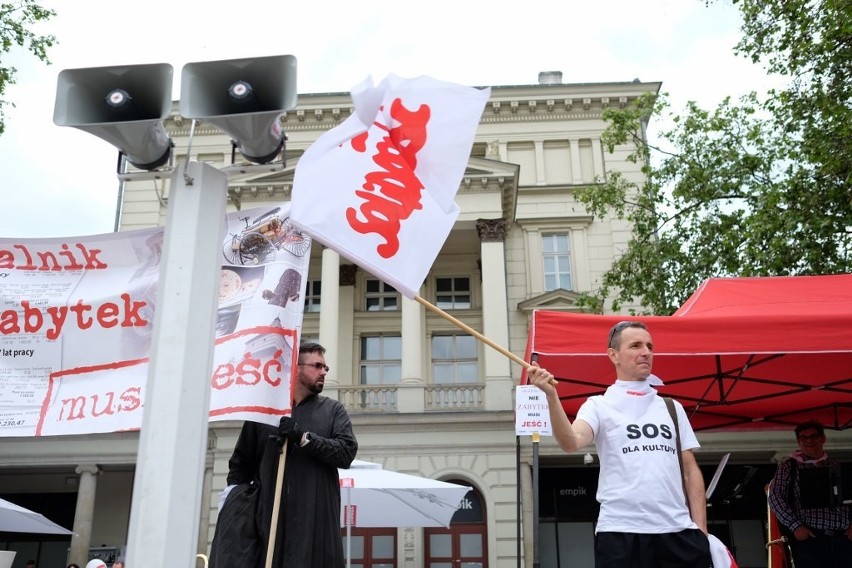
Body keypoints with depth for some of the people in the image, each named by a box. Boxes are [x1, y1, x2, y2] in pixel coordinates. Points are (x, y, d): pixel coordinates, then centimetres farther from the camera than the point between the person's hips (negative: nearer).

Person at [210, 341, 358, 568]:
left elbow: (347, 452, -2)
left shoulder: (333, 411, 12)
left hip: (314, 522, 0)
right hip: (268, 516, 0)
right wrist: (236, 498, 0)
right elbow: (240, 463, 15)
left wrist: (303, 437, -12)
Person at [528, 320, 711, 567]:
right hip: (620, 530, -3)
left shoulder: (672, 407, 16)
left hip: (678, 530, 4)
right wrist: (551, 395, -29)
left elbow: (690, 470, 16)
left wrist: (700, 528, 7)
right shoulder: (599, 405, 4)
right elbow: (571, 442, -15)